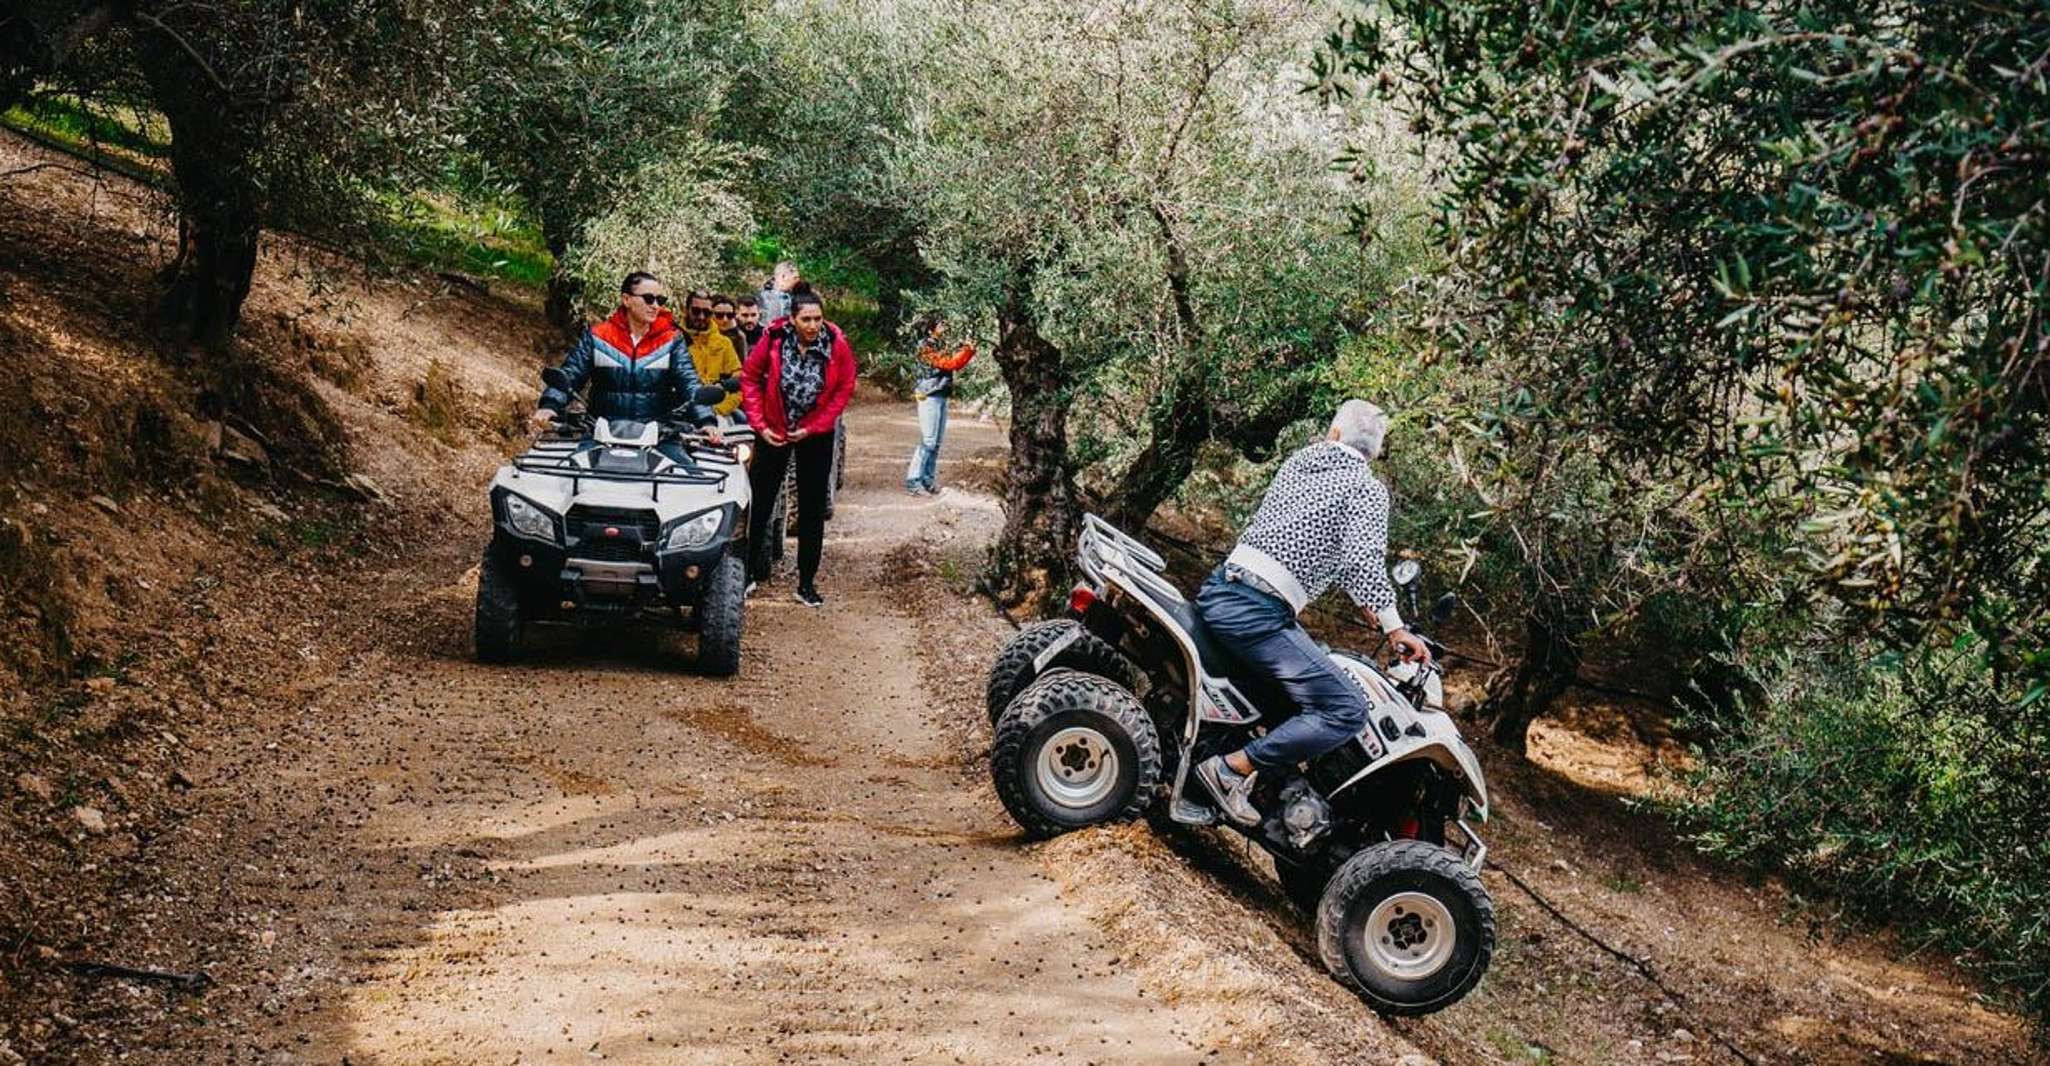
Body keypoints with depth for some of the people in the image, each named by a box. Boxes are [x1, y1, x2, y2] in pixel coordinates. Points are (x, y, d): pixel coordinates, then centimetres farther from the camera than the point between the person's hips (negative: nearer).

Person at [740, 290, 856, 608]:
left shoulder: (836, 344, -13)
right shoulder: (773, 340, -14)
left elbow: (844, 389, -6)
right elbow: (749, 379, -4)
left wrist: (813, 428, -11)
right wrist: (760, 425, -9)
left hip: (816, 435, 0)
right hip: (773, 432, 0)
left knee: (812, 509, 4)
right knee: (758, 502, 4)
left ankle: (807, 582, 12)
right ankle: (750, 570, 18)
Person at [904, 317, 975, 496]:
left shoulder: (940, 347, 15)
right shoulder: (926, 348, -11)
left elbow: (957, 363, 13)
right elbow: (948, 363, -19)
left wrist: (968, 350, 1)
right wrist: (966, 350, -14)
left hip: (941, 396, 9)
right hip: (930, 397, -9)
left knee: (936, 442, 10)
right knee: (928, 441, -12)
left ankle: (928, 479, 15)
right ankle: (913, 481, -10)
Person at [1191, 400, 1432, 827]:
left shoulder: (1298, 461, 20)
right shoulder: (1367, 488, -1)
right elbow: (1362, 557, -17)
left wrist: (1360, 599, 36)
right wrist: (1393, 626, -14)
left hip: (1216, 591, 8)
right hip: (1258, 611, -8)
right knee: (1346, 711, -10)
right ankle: (1232, 769, -13)